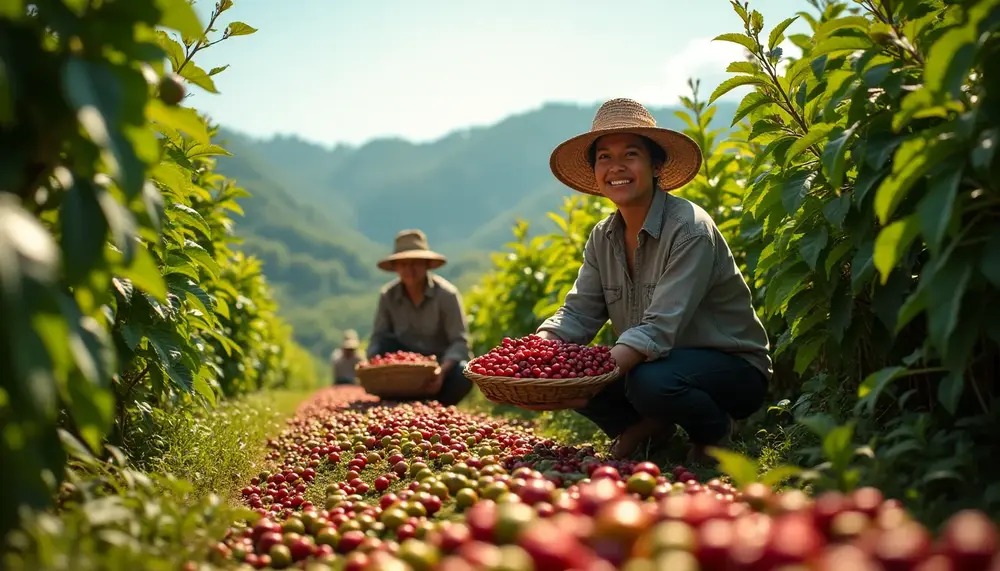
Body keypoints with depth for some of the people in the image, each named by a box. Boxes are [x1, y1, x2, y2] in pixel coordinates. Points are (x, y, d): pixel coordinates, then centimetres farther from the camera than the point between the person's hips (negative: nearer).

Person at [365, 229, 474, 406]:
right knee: (384, 344, -26)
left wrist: (443, 370, -37)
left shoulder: (446, 294, -15)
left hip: (442, 361, -2)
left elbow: (460, 342, -19)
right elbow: (377, 338, -6)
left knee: (462, 375, -34)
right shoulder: (388, 295, -7)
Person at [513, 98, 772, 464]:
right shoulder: (603, 238, 0)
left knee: (651, 380, -37)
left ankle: (714, 430, -3)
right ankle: (649, 426, 10)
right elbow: (577, 313, -6)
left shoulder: (690, 230, -23)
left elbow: (660, 328, -32)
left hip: (733, 368, -6)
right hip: (648, 362, 6)